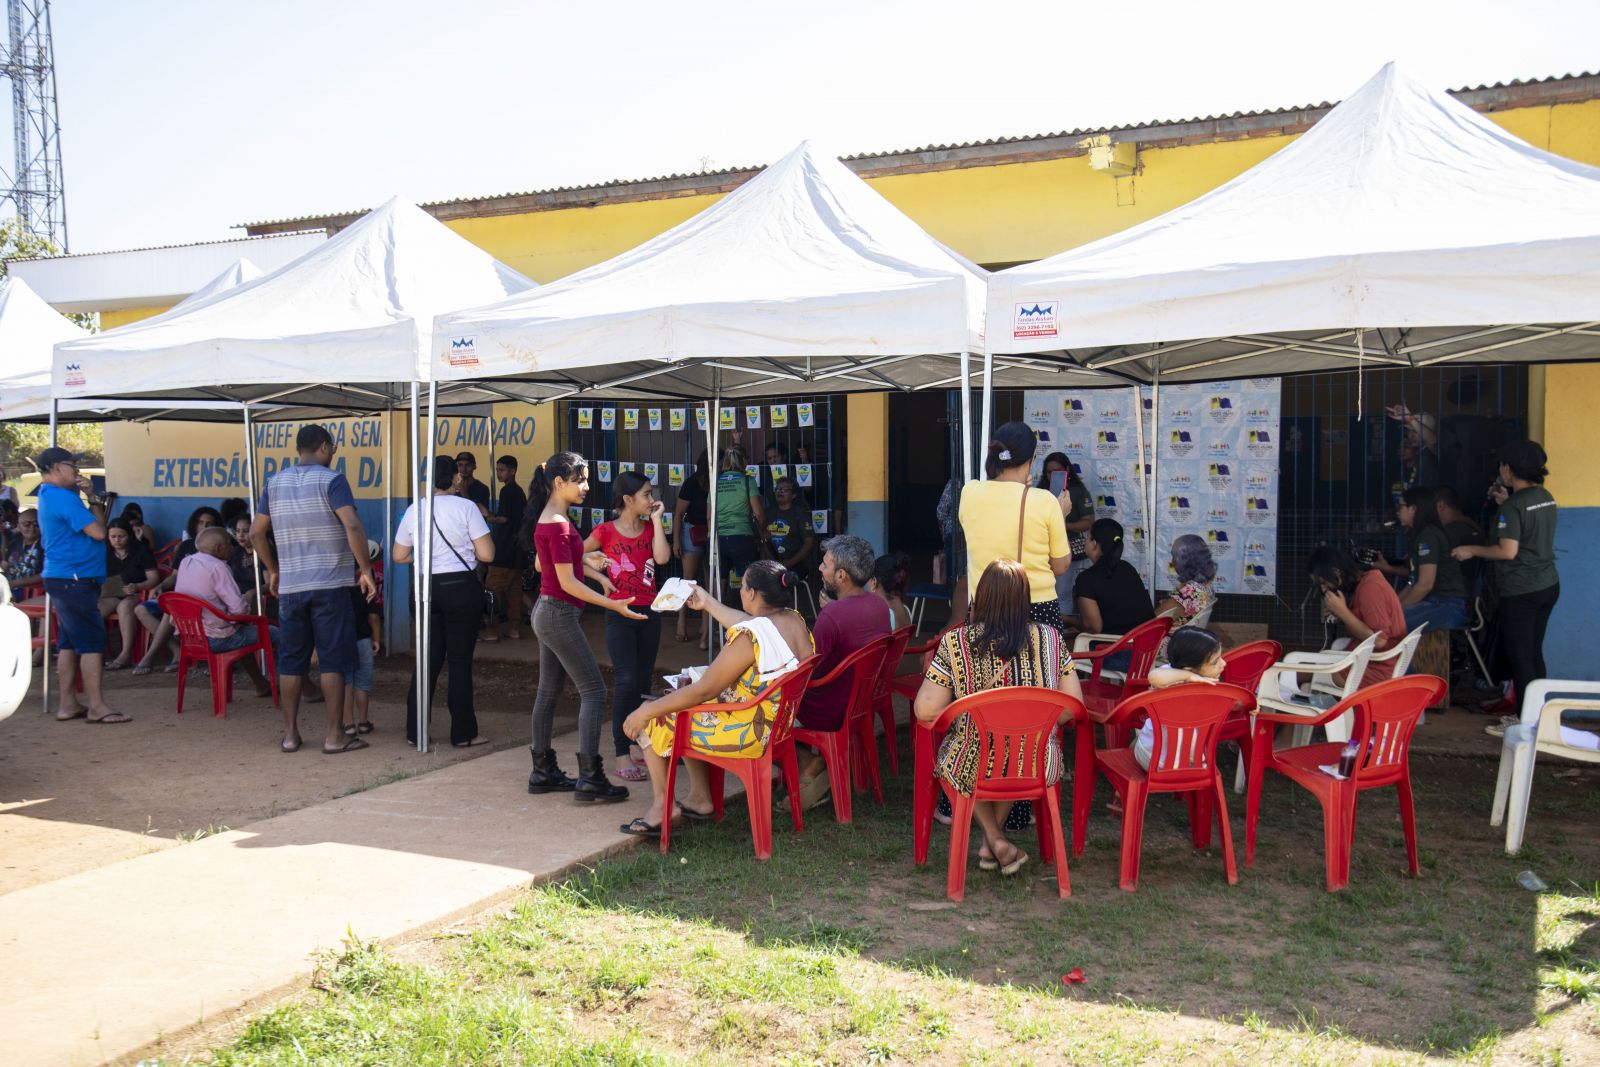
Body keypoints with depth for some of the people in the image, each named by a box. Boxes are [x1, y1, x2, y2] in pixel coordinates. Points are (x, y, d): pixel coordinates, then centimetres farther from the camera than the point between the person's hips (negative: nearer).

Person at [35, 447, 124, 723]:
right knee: (92, 641, -8)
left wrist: (78, 490, 6)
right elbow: (98, 532, -18)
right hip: (74, 579, -10)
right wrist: (95, 501, -3)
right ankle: (96, 707, -7)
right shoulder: (63, 497, -16)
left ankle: (67, 704, 15)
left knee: (69, 642, 12)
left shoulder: (49, 495, 16)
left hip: (63, 579, 10)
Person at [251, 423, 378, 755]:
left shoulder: (275, 483, 10)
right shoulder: (331, 480, -7)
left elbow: (256, 532, 12)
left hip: (290, 585, 5)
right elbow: (353, 526, -19)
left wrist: (272, 570, 23)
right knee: (333, 660, 0)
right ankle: (334, 736, 2)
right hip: (330, 584, -5)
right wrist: (366, 570, -11)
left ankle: (290, 734, 15)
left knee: (291, 660, 11)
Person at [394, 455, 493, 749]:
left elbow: (399, 556, 9)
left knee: (428, 658, 11)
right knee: (460, 659, 3)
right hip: (462, 587, -3)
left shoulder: (414, 510, 3)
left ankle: (415, 731, 15)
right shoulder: (466, 507, -8)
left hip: (428, 587, 4)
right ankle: (462, 733, 7)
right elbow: (486, 554, -11)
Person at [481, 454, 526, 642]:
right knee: (513, 590, 10)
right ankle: (516, 628, 9)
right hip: (515, 550, 9)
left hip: (504, 549, -9)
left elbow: (504, 518, -15)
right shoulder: (519, 491, 16)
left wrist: (486, 518, -1)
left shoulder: (507, 491, -11)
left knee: (493, 590, -6)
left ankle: (492, 630, -6)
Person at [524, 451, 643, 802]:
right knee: (593, 691, -8)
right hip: (560, 615, -10)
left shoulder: (547, 520, 11)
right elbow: (568, 583, -21)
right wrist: (612, 605, -22)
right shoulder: (558, 525, -19)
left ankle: (543, 772, 20)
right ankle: (589, 778, -9)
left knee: (549, 690, 13)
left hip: (546, 612, 10)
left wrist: (582, 562, 19)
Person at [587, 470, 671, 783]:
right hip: (619, 614, -5)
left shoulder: (651, 528, 7)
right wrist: (599, 573, -7)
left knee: (643, 681, 12)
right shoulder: (606, 531, -5)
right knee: (626, 681, -11)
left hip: (648, 611, 5)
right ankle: (622, 755, -8)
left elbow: (662, 558, -11)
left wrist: (656, 520, -7)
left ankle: (636, 744, 25)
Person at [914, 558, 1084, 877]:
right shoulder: (1051, 639, -4)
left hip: (974, 770, -2)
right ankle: (991, 844, 34)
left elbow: (925, 712, -11)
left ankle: (996, 840, 23)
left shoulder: (954, 643, -11)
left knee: (946, 748, 32)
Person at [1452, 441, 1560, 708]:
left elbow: (1508, 551, -23)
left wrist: (1471, 550, -11)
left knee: (1519, 656, -2)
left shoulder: (1513, 506, -17)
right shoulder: (1546, 497, 7)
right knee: (1534, 653, 17)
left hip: (1520, 591, -8)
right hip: (1548, 586, 8)